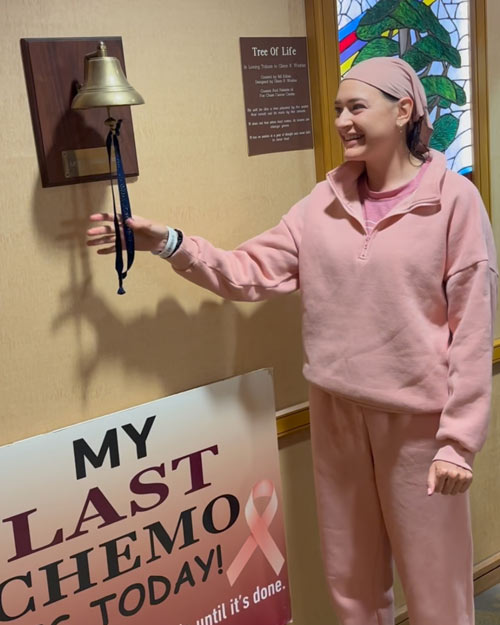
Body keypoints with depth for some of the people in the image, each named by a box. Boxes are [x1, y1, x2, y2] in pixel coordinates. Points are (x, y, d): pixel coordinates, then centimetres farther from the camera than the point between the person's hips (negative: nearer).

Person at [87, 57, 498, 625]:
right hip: (336, 411, 4)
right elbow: (250, 272, 0)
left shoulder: (453, 199, -9)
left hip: (419, 418, -4)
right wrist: (167, 243, -13)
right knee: (350, 578, 19)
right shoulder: (325, 202, 3)